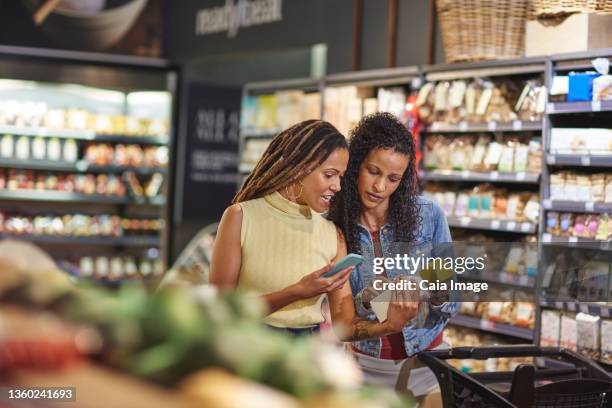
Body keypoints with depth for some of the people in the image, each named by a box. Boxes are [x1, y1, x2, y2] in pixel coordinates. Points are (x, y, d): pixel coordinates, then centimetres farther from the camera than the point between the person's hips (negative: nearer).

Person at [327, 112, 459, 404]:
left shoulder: (429, 215, -13)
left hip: (422, 356, 0)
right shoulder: (333, 227, -12)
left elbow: (451, 306, -8)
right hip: (366, 361, 0)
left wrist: (440, 296, -29)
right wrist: (366, 301, -29)